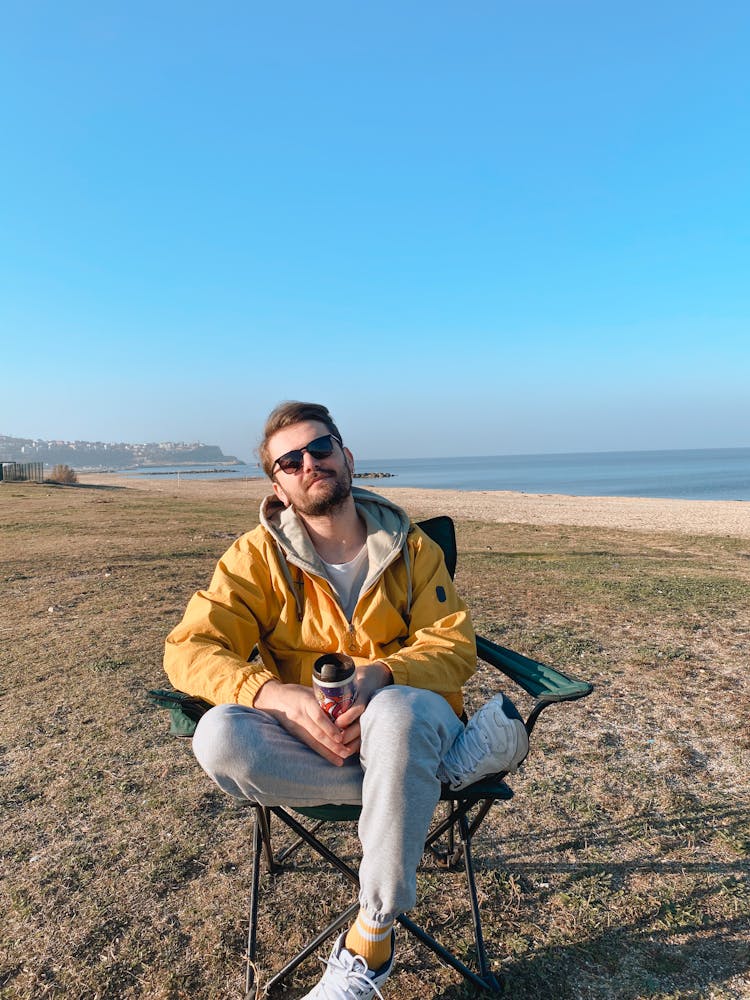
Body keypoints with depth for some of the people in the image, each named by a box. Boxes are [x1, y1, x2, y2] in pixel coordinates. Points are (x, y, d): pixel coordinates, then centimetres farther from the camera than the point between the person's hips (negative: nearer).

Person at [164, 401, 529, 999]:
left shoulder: (410, 546, 3)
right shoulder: (259, 557, -1)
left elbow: (455, 645, -3)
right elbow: (190, 648, -10)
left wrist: (377, 675, -24)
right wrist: (284, 696, -27)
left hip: (406, 716, 0)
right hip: (305, 738, 1)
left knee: (396, 712, -37)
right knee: (219, 737, -30)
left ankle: (370, 943, -15)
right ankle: (443, 770, -21)